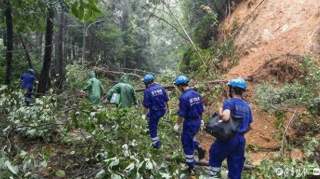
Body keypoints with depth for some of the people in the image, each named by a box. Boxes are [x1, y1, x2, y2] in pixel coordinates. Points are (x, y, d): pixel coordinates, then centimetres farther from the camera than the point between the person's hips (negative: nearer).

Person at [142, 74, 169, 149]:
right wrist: (165, 107, 17)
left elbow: (146, 105, -14)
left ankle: (156, 143, 21)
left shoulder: (147, 91, -17)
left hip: (154, 112, -6)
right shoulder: (161, 87, -3)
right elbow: (166, 99, 3)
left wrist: (146, 113, 0)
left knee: (152, 127, 13)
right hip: (162, 111, 6)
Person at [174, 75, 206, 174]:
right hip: (197, 121, 8)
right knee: (190, 137, 31)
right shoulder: (197, 94, 2)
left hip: (189, 123, -7)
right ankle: (199, 149, 15)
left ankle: (191, 166, 18)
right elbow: (201, 109, 9)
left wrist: (177, 124, -5)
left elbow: (182, 114, -19)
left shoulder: (184, 97, -22)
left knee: (187, 143, 8)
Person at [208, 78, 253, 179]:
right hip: (241, 140, 6)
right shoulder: (247, 106, 8)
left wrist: (220, 112, -11)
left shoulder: (229, 102, -13)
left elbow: (226, 117, -31)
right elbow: (249, 127, 13)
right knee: (236, 166, 14)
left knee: (215, 157, 19)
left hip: (228, 138, -6)